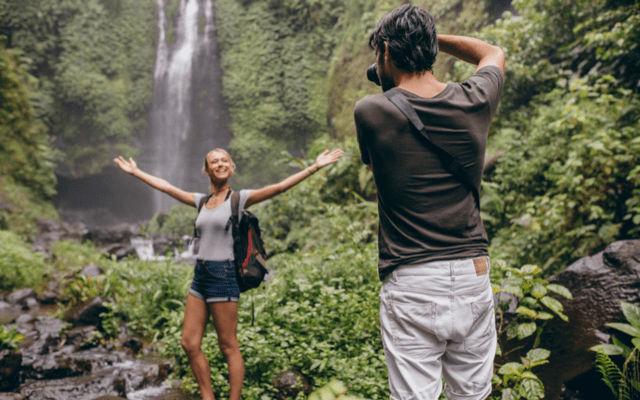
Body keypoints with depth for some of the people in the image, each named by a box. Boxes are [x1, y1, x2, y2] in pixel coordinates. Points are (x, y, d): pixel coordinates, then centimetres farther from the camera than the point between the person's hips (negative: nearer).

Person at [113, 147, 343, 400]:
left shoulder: (239, 198, -4)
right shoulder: (201, 200, 13)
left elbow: (280, 187, -13)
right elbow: (165, 187, 21)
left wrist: (315, 167, -21)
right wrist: (135, 172, 27)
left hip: (223, 275, -6)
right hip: (200, 274, 7)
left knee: (228, 347, 1)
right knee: (189, 343, 8)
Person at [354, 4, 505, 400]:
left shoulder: (371, 112, -9)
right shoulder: (474, 101, 0)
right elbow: (495, 53, 23)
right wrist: (431, 38, 22)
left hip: (412, 286, -3)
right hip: (473, 279, 4)